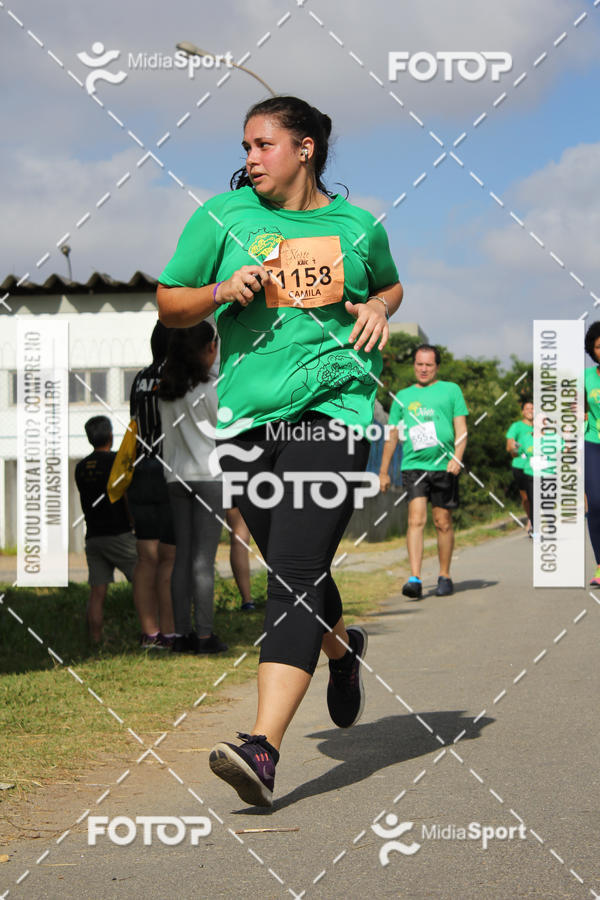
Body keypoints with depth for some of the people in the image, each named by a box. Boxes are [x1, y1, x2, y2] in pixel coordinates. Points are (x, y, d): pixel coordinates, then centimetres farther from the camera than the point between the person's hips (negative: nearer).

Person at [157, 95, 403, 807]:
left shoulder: (357, 225, 9)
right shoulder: (223, 216, 7)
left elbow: (390, 286, 28)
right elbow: (168, 305, 11)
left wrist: (377, 308, 5)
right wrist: (222, 291, -8)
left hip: (332, 406, -2)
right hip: (247, 415, 3)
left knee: (297, 573, -16)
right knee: (292, 571, 14)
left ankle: (262, 747, -24)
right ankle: (343, 647, 48)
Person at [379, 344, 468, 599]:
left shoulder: (451, 390, 11)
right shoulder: (403, 396, 16)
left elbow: (461, 429, 6)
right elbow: (392, 436, 20)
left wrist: (457, 458, -9)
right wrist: (383, 471, 18)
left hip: (443, 466, 0)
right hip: (413, 465, 1)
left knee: (443, 523, 5)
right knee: (416, 519, -13)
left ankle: (444, 576, 18)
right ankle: (415, 579, -19)